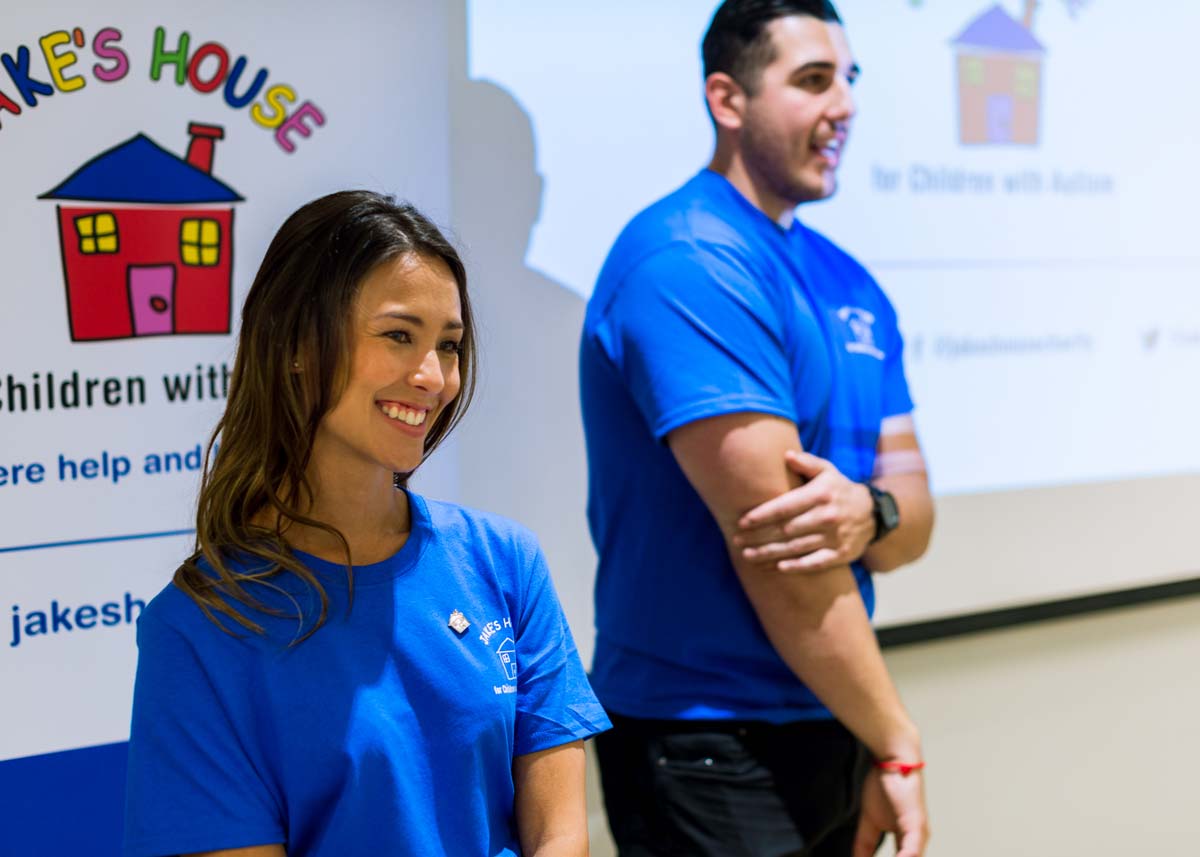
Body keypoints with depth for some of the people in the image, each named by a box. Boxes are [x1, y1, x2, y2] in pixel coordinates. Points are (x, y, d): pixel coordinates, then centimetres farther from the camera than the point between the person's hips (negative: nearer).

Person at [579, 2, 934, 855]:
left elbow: (915, 514, 5)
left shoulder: (849, 283, 9)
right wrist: (899, 745, -14)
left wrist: (870, 514, -18)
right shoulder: (690, 264, -17)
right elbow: (776, 551, -20)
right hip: (711, 751, -8)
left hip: (831, 726, 8)